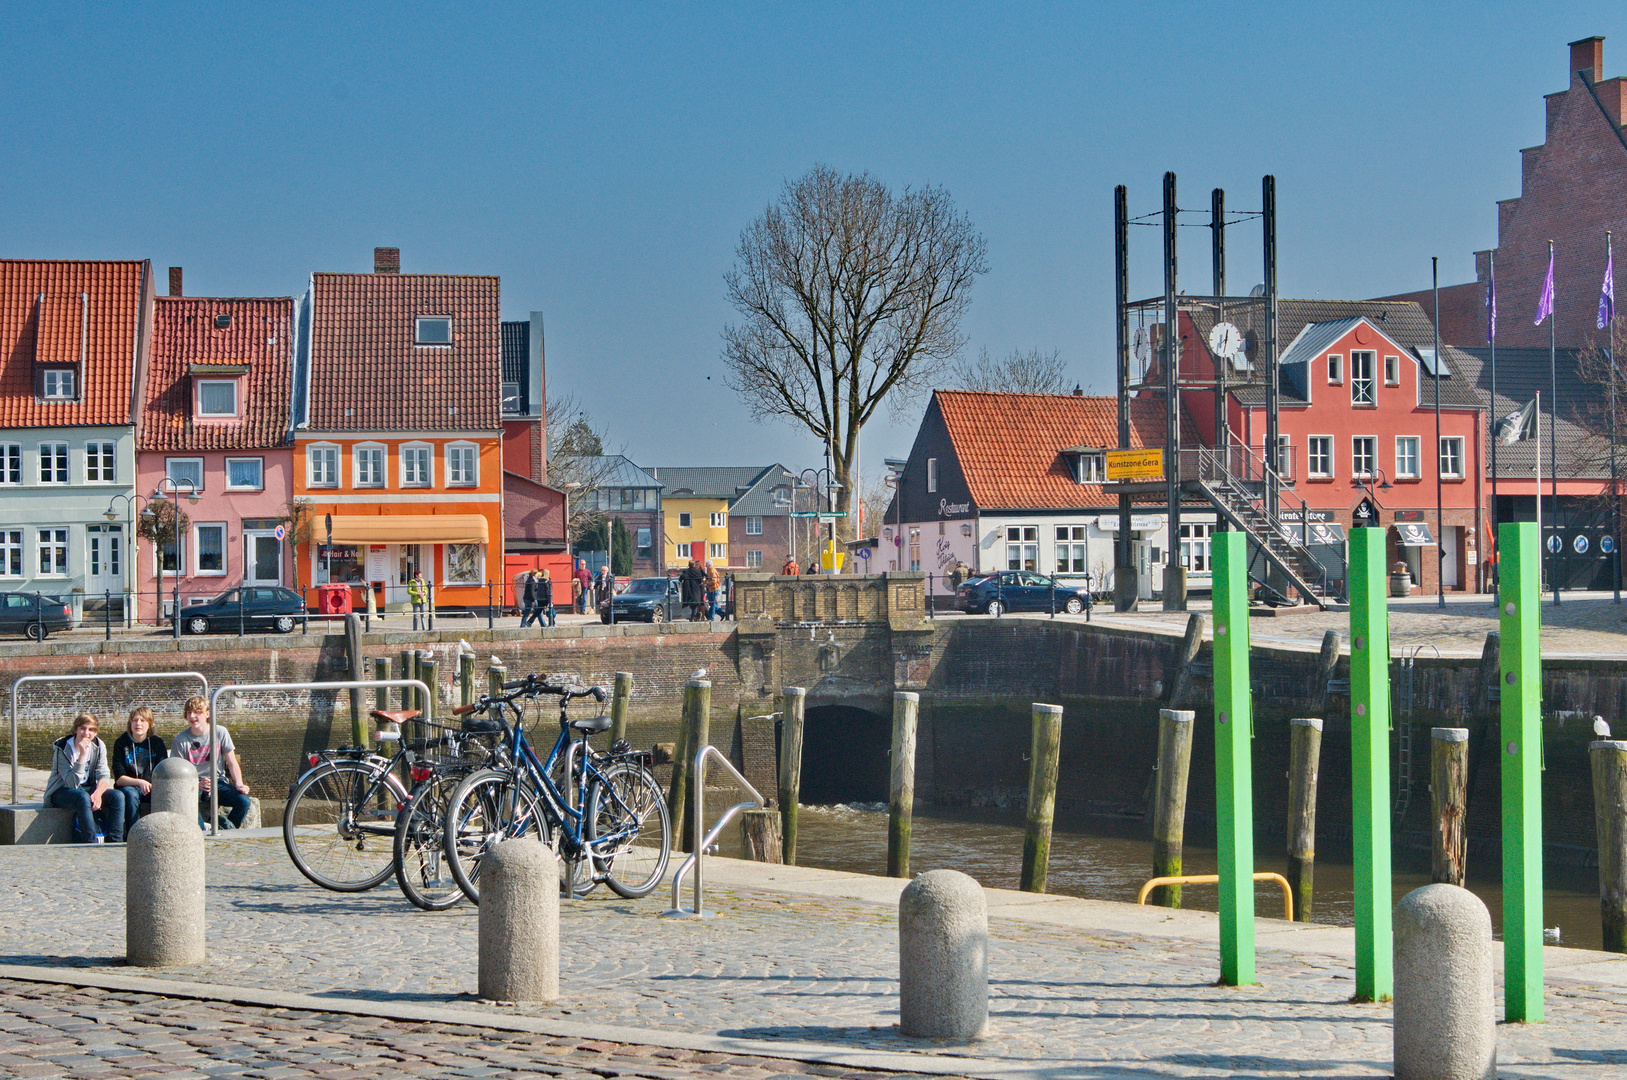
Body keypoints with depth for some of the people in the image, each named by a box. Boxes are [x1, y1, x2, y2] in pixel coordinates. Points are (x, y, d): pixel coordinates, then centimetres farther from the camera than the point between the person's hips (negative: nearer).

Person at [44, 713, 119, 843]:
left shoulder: (98, 747, -1)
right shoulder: (62, 749, -17)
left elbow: (104, 776, -8)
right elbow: (72, 783, -26)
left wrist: (98, 793, -31)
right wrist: (82, 754, -33)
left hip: (87, 789, 5)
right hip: (62, 792, -5)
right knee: (83, 798, -39)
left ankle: (116, 843, -26)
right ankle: (92, 846, -41)